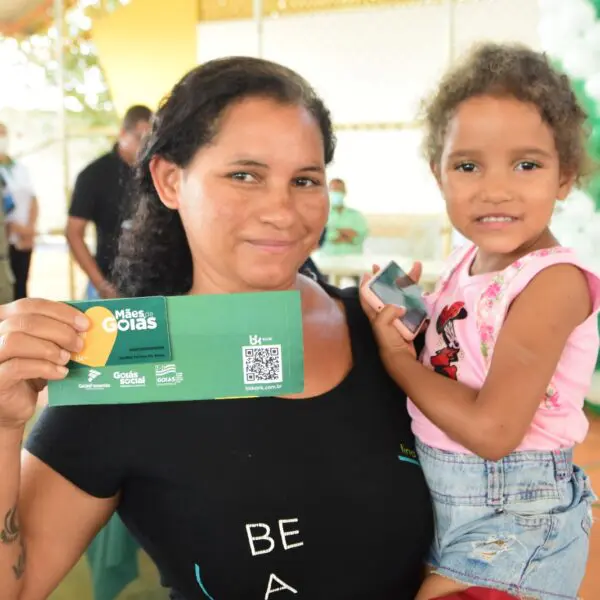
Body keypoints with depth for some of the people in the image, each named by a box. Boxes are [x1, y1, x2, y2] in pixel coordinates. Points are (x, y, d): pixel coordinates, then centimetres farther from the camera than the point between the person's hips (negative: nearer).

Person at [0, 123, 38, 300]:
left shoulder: (20, 168, 13)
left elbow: (33, 200, 11)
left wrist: (30, 227, -4)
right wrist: (14, 227, -17)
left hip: (24, 240, 5)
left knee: (21, 285, 10)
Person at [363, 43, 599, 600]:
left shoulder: (554, 280, -22)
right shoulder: (466, 259, -1)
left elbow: (492, 429, -29)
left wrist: (396, 356, -17)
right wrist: (398, 312, -7)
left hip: (511, 520, -8)